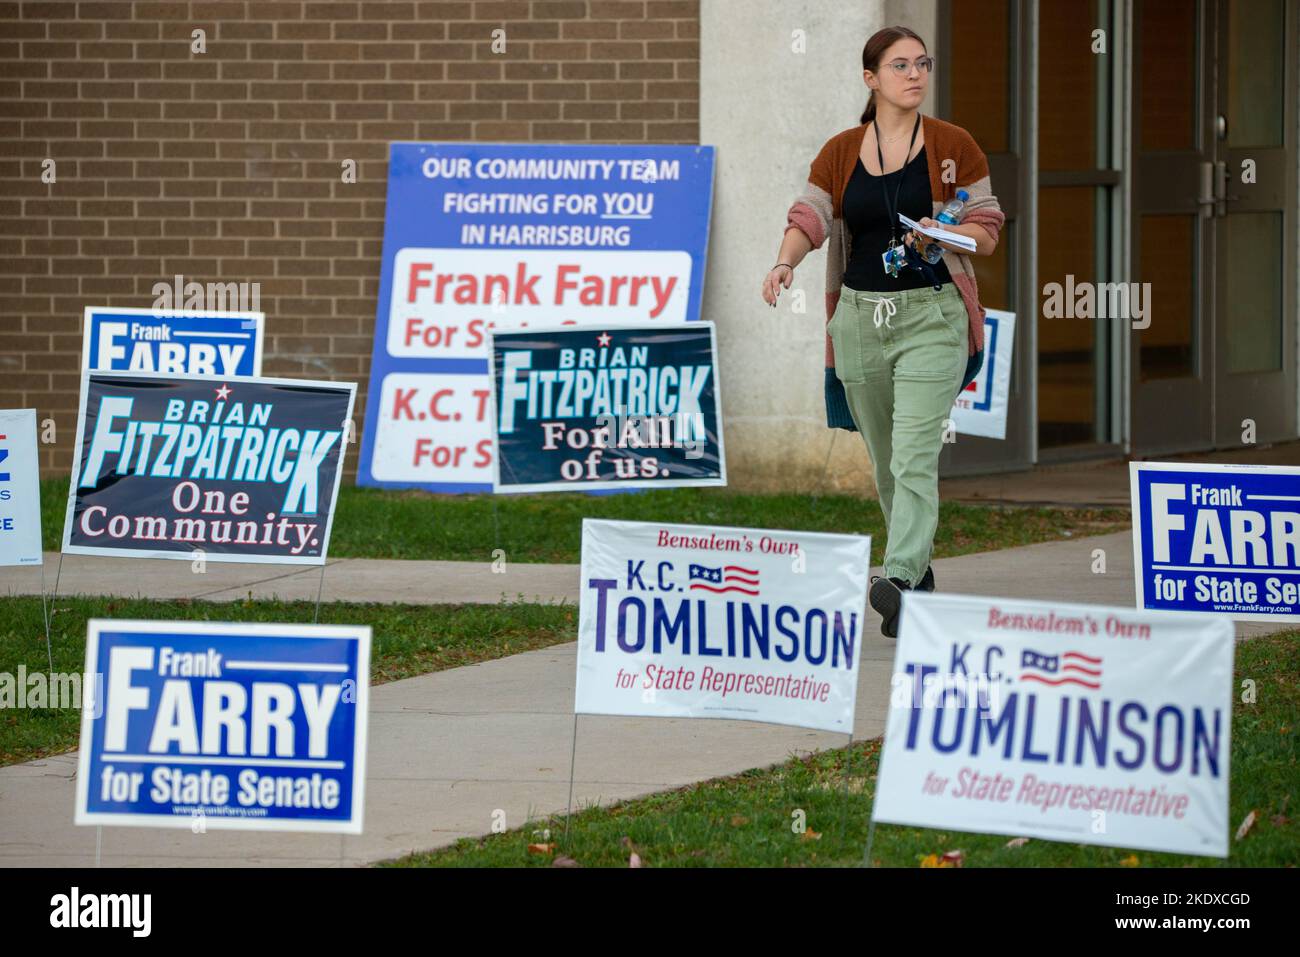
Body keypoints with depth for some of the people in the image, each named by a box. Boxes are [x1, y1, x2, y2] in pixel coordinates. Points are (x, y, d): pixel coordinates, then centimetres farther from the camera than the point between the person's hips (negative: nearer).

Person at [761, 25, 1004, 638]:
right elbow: (809, 218, 0)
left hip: (932, 315, -4)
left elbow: (988, 233, 3)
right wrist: (786, 262, -21)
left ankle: (900, 580, -26)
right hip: (860, 315, 4)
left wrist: (948, 232, -18)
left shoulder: (954, 147, 2)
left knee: (914, 456, -17)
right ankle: (918, 567, 30)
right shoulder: (840, 153, 8)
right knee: (885, 459, 12)